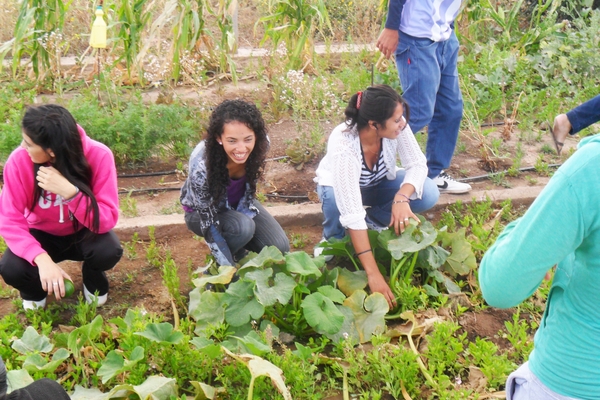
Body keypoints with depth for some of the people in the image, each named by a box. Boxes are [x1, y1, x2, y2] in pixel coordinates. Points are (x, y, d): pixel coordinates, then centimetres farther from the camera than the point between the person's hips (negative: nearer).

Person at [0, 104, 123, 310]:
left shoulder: (98, 156, -28)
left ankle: (93, 282, 5)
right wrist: (42, 259, -41)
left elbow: (107, 220, -30)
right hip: (43, 235, 1)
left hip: (83, 233, 0)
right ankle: (34, 292, 10)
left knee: (110, 251, -33)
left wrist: (70, 192, -46)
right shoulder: (19, 161, -25)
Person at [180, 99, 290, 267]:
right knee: (243, 227, -33)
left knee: (280, 247, -10)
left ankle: (237, 250, 18)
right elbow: (209, 223, -31)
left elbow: (250, 187, -6)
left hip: (238, 204, 4)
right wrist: (229, 268, -32)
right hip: (201, 212, -4)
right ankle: (219, 263, -3)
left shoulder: (261, 144, -28)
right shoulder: (201, 165, -39)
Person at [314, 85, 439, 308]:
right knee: (334, 200, -39)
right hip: (339, 188, -4)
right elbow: (352, 212, -45)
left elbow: (417, 164, -20)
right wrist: (373, 274, -48)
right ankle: (333, 241, -3)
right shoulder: (343, 145, -41)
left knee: (429, 194, -22)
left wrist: (402, 197, -43)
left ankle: (375, 221, 5)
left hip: (379, 184, 4)